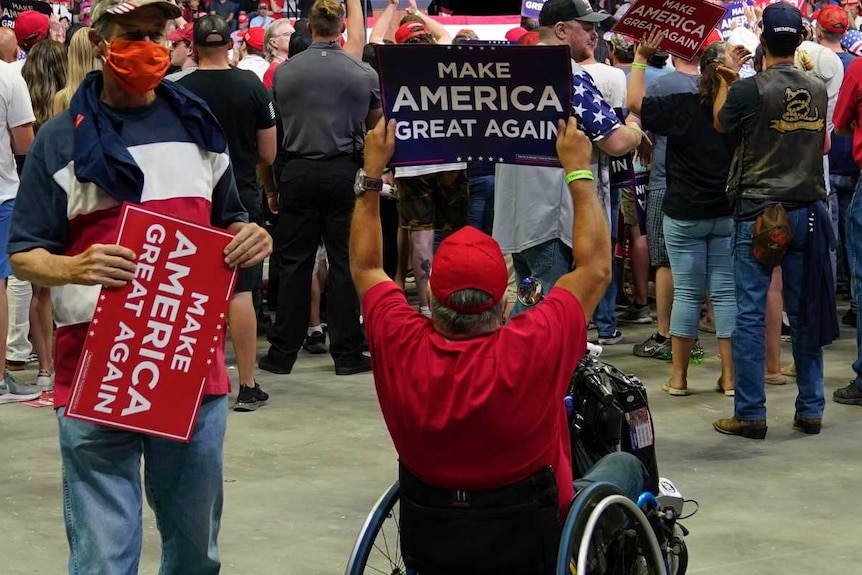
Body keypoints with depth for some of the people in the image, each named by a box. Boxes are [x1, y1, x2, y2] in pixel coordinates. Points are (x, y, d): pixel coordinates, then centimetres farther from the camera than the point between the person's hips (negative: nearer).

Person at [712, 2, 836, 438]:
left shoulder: (748, 90, -12)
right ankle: (810, 410, 15)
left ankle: (750, 414, 1)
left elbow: (721, 124, 7)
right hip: (807, 210, 5)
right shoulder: (817, 90, 3)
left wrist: (724, 84, 26)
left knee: (750, 315, 1)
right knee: (805, 314, 10)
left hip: (759, 212, -4)